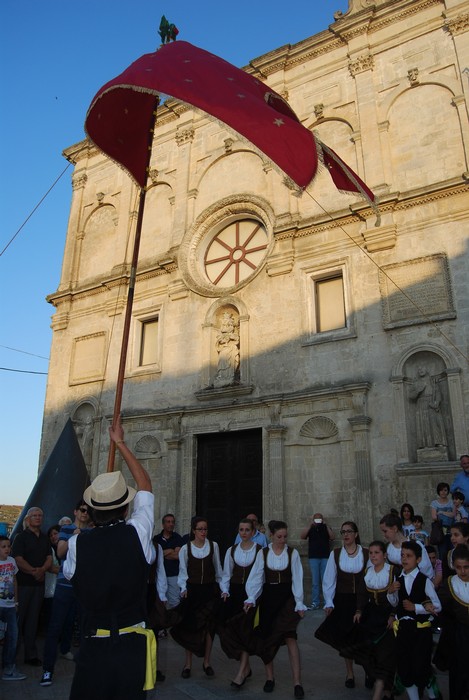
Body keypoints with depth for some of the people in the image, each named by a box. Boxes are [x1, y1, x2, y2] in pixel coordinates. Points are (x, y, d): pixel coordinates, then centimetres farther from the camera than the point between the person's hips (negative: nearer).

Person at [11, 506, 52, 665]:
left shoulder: (45, 538, 12)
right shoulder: (21, 537, -4)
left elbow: (49, 558, 8)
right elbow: (18, 560, -12)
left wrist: (42, 569, -12)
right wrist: (34, 572, -14)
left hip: (39, 583, 5)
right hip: (23, 583, -5)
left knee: (33, 619, 9)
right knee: (18, 618, 1)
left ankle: (31, 654, 16)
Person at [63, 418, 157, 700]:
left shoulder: (77, 544, -9)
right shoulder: (138, 535, -11)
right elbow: (145, 485, 4)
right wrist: (121, 443, 13)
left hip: (93, 650, 1)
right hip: (132, 649, 0)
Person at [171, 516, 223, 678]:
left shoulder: (213, 546, -2)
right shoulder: (185, 548, -5)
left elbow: (218, 568, 8)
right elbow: (183, 571, 2)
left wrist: (220, 587, 11)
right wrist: (183, 588, -8)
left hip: (210, 589, 1)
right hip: (192, 590, -1)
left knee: (209, 626, 5)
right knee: (190, 626, 4)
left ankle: (206, 662, 21)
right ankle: (188, 663, 18)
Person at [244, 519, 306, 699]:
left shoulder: (292, 553, -4)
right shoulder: (263, 553, -3)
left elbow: (297, 579, -2)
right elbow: (256, 577, -6)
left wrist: (299, 603, -5)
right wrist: (251, 599, -16)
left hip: (287, 597, -1)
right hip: (268, 597, 2)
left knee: (290, 637, -11)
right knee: (267, 637, 8)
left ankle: (297, 682, -4)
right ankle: (269, 677, 26)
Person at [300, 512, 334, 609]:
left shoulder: (326, 528, 8)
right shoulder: (310, 528, 7)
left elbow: (332, 537, -8)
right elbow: (302, 536, -9)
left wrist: (326, 525, -18)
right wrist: (310, 524, -17)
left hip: (325, 557, 0)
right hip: (313, 557, 0)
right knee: (315, 581, 1)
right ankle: (315, 602, 5)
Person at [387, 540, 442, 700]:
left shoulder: (425, 581, -13)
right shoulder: (398, 579, 2)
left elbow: (437, 607, -10)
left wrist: (416, 607, -18)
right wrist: (390, 592, -7)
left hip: (421, 628, -5)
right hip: (403, 628, 5)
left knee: (420, 667, 0)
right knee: (403, 668, 10)